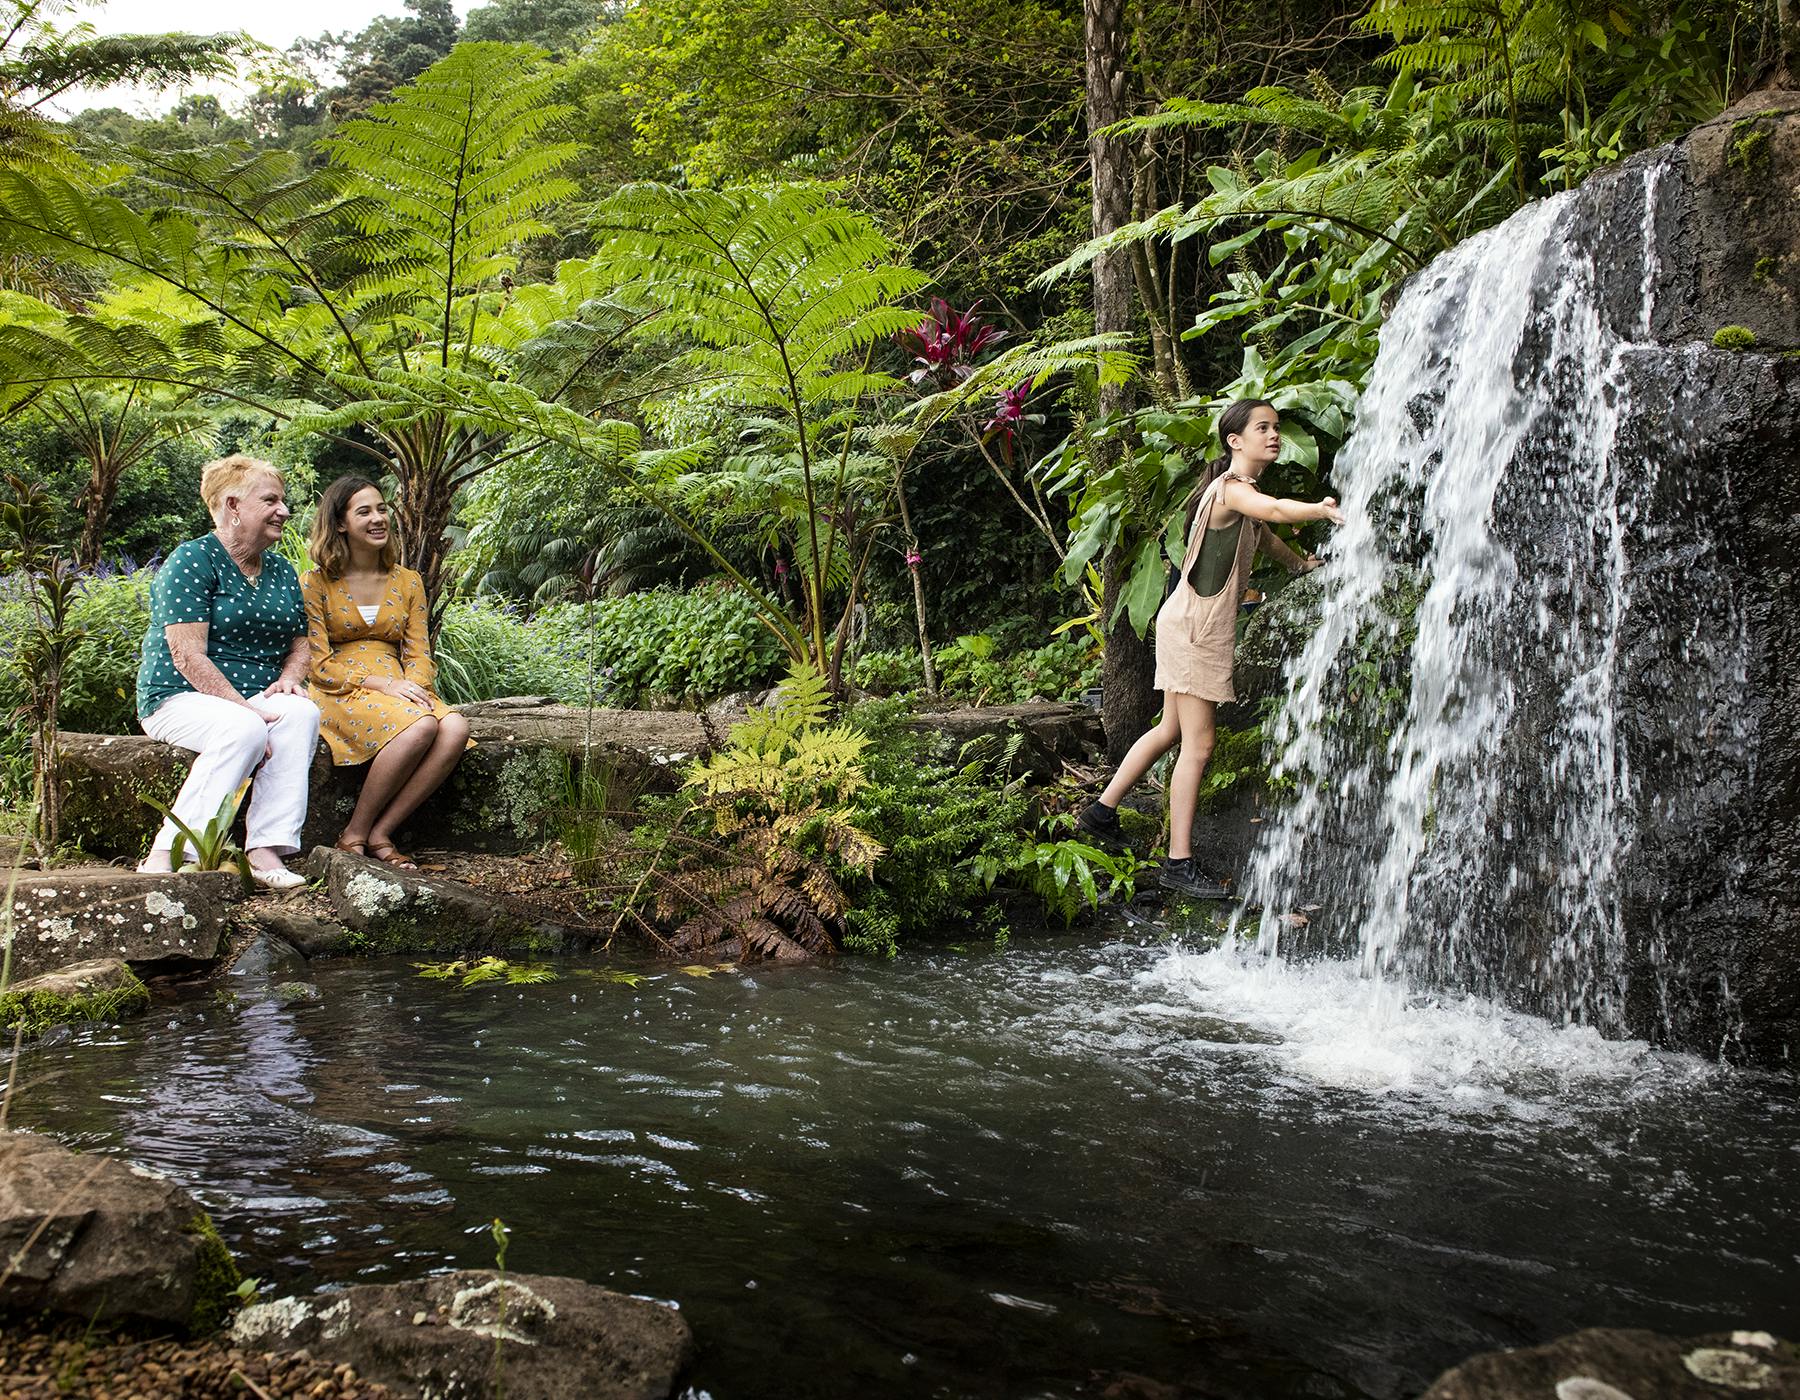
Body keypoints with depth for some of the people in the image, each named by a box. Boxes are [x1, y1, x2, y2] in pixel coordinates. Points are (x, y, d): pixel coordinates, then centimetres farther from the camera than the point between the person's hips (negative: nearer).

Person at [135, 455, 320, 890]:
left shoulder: (281, 571, 15)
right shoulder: (191, 561, -8)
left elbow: (300, 644, 20)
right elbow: (189, 657, -17)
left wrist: (289, 679, -4)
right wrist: (246, 707, -25)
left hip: (254, 698, 6)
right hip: (181, 697, -6)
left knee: (303, 714, -28)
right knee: (244, 729, -37)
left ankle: (266, 851, -36)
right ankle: (165, 855, -33)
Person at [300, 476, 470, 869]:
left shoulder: (407, 582, 16)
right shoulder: (316, 583, 3)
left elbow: (419, 654, 10)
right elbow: (318, 664, -4)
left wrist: (414, 688, -14)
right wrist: (382, 684, -16)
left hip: (400, 689, 5)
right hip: (340, 694, -4)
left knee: (455, 728, -30)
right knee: (420, 727, -35)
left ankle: (380, 833, -24)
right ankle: (355, 834, -21)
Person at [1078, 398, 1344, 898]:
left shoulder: (1244, 492, 14)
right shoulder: (1230, 489, -18)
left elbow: (1264, 536, 35)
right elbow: (1276, 510, -40)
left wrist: (1301, 563, 45)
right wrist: (1325, 510, -52)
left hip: (1206, 626, 10)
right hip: (1193, 625, -10)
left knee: (1172, 730, 18)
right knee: (1197, 745, -8)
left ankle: (1102, 811, 28)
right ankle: (1179, 863, -4)